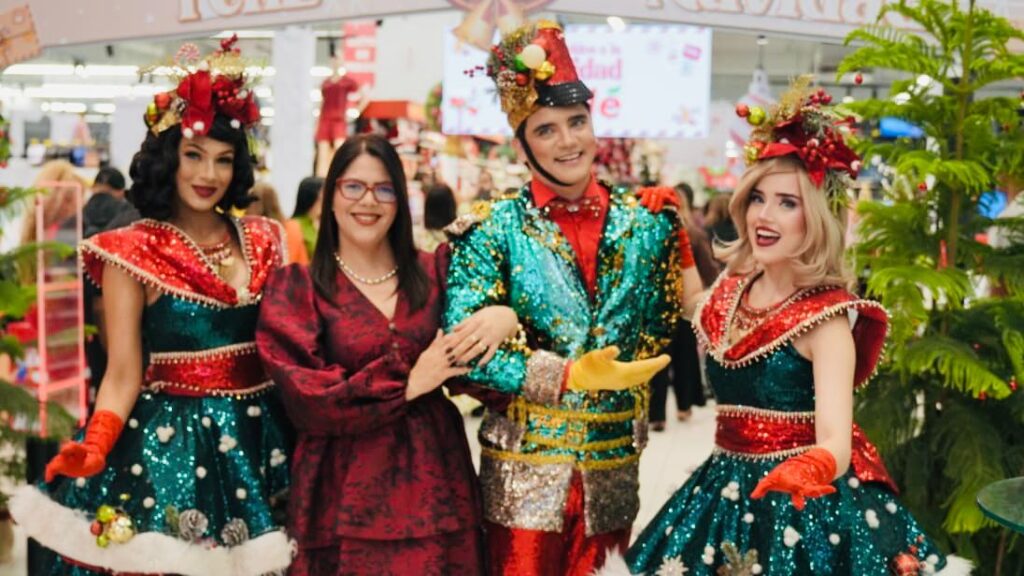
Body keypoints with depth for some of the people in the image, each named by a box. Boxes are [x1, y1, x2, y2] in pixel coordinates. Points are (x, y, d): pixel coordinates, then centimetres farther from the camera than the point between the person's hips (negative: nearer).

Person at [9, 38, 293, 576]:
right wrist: (95, 444, -25)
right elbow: (124, 374, -9)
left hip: (260, 437, 4)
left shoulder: (261, 240, 7)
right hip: (169, 441, -4)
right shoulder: (131, 252, -5)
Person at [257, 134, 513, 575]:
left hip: (434, 482, 3)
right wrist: (408, 382, -14)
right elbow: (306, 399, -11)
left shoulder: (433, 273, 8)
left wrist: (505, 318, -16)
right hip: (347, 496, -3)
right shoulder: (296, 288, 0)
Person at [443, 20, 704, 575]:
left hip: (614, 468, 3)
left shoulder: (647, 222, 3)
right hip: (525, 469, -3)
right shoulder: (493, 229, -6)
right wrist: (569, 375, -21)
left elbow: (669, 327, 13)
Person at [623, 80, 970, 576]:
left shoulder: (826, 316, -18)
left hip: (805, 505, -6)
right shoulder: (731, 291, 2)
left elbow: (835, 442, -29)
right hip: (732, 491, 6)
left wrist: (811, 470, -50)